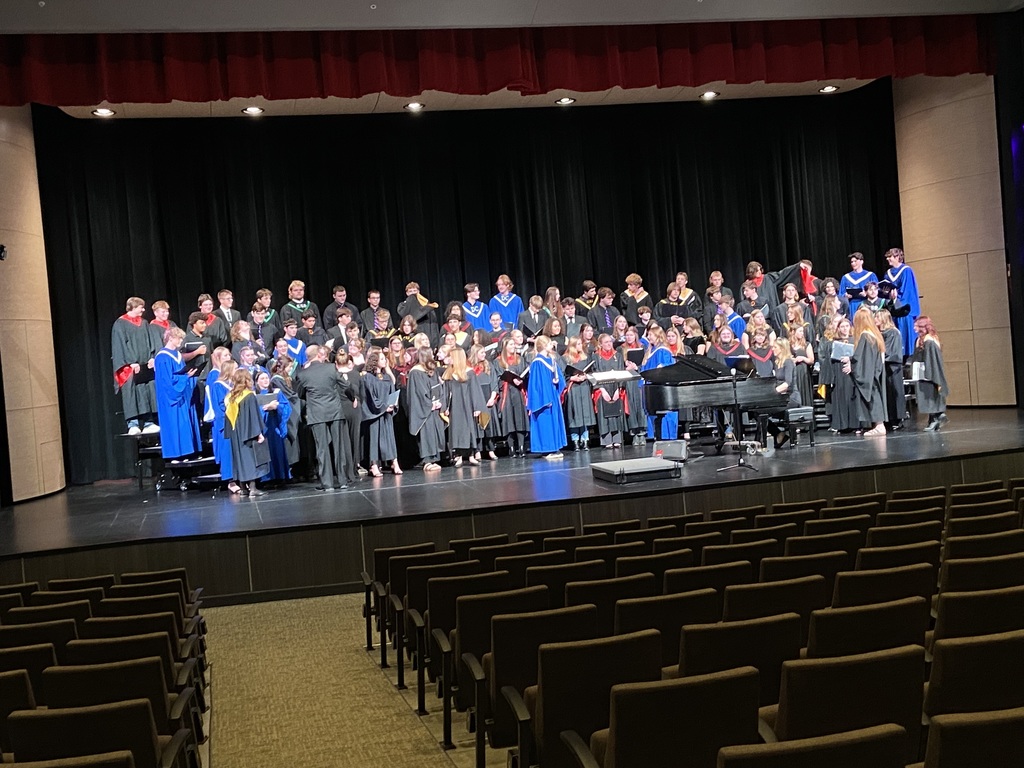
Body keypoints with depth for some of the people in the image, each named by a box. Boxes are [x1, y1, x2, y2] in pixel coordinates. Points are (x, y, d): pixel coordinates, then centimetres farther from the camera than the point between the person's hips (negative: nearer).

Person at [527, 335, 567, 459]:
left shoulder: (551, 360, 12)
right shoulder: (537, 362, -13)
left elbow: (559, 376, 16)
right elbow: (536, 383, -15)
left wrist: (557, 380, -8)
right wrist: (545, 398, -18)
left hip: (553, 395, 9)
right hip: (543, 397, -9)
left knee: (555, 420, 10)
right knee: (545, 422, -5)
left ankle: (555, 448, 16)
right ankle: (547, 450, 0)